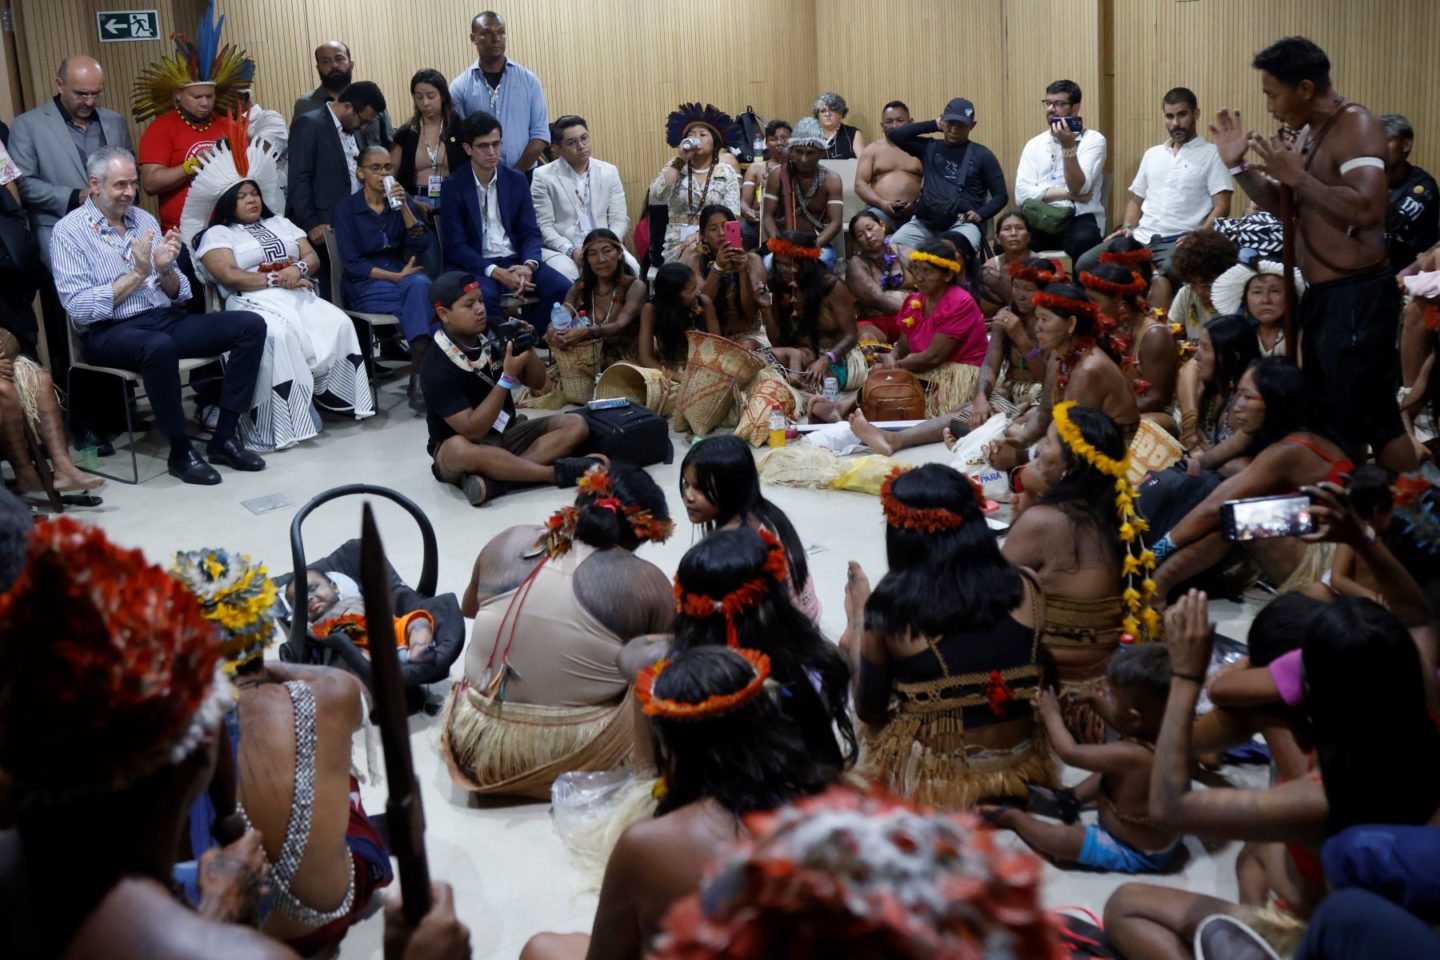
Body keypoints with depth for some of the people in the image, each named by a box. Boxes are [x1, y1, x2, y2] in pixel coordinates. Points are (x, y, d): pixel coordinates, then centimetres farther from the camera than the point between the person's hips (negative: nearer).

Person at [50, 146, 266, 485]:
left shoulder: (144, 219, 14)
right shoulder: (69, 232, -2)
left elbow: (181, 294, 14)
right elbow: (80, 309, -13)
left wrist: (165, 270, -9)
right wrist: (137, 274, -13)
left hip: (167, 319, 6)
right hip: (110, 332, -6)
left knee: (251, 325, -12)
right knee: (159, 346, -40)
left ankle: (225, 437, -12)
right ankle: (180, 452, -22)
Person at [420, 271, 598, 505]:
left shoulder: (491, 333, -5)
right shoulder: (437, 368, -21)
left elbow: (537, 383, 4)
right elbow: (472, 431, -26)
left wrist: (528, 349, -17)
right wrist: (508, 377, -30)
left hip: (506, 434, 6)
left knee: (575, 425, -13)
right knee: (459, 450, -40)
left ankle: (493, 479, -29)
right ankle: (556, 473, -28)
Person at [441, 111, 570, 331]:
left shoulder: (516, 180, 9)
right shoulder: (453, 186, -3)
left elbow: (531, 233, 7)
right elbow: (455, 246, -9)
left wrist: (528, 266, -16)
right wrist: (497, 273, -21)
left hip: (515, 260, 4)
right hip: (476, 265, -4)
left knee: (562, 288, -21)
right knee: (483, 295, -37)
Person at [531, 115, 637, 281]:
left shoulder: (609, 171, 12)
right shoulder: (543, 176, 1)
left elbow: (619, 219, 9)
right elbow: (543, 226, -4)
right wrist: (571, 251, -19)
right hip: (561, 249, -3)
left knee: (629, 268, -27)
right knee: (565, 275, -36)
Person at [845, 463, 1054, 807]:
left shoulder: (891, 607, -15)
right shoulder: (1025, 587, -8)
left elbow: (869, 711, -3)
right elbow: (1040, 684, 7)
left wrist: (858, 621, 8)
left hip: (936, 783, -4)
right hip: (1022, 767, 4)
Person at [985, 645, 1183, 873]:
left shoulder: (1128, 755, -38)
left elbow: (1069, 753, -21)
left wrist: (1051, 713, -6)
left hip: (1139, 854, -8)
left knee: (1058, 838, -11)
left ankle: (1013, 817, 12)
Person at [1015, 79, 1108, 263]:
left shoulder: (1093, 140, 3)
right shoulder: (1034, 144, 13)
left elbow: (1078, 188, -10)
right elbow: (1022, 194, 0)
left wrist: (1068, 146, -18)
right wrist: (1066, 192, -6)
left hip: (1080, 218, -2)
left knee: (1084, 241, -37)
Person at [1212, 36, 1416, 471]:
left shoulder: (1355, 127, -15)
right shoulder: (1312, 134, 13)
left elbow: (1367, 210, -29)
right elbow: (1285, 207, 22)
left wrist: (1297, 175, -22)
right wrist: (1239, 166, 9)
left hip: (1357, 297, -10)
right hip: (1323, 296, 10)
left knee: (1372, 420, -7)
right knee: (1329, 416, 17)